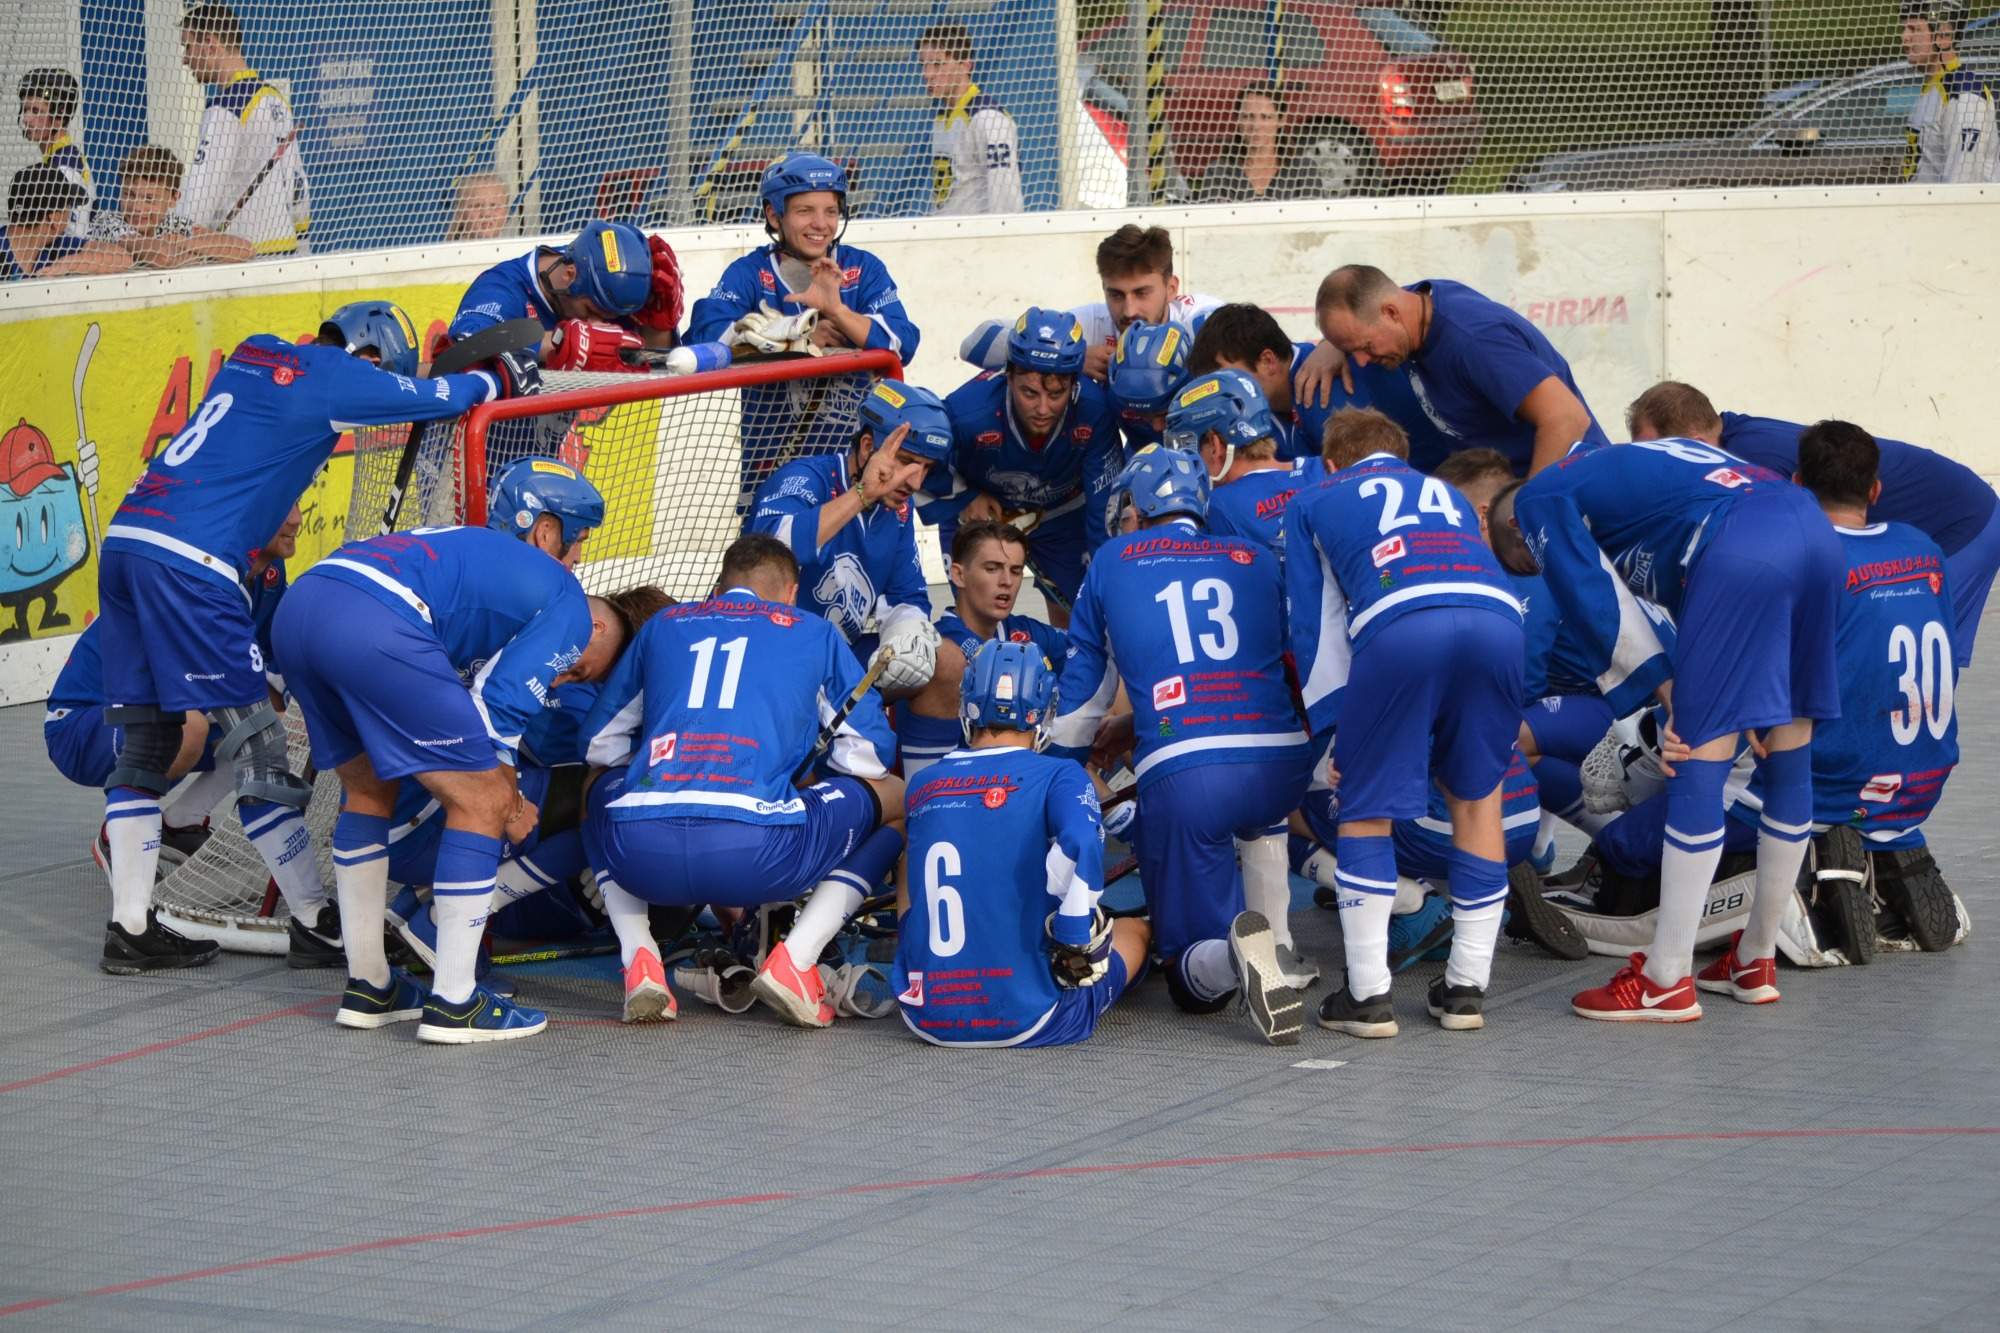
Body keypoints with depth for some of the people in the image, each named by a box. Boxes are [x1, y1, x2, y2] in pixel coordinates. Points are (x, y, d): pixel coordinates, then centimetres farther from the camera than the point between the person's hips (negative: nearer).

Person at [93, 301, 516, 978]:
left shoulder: (257, 353, 21)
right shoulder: (337, 377, 0)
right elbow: (448, 397, 7)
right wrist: (497, 374, 30)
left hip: (125, 538, 8)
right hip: (191, 561, -8)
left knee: (146, 740, 11)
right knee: (253, 738, -1)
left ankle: (131, 928, 12)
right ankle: (317, 919, 5)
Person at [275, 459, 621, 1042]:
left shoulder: (467, 545, 39)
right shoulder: (566, 601, 15)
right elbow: (499, 708, 5)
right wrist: (512, 807, 18)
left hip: (297, 606, 8)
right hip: (375, 626, -8)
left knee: (368, 789, 27)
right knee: (481, 800, 5)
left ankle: (368, 989, 31)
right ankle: (452, 1005, 4)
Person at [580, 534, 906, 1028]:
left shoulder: (663, 624, 27)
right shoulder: (814, 633, 20)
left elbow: (598, 743, 32)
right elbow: (867, 755, 21)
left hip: (642, 853, 3)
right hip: (758, 849, -3)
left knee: (600, 791, 40)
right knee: (895, 798, 24)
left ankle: (639, 959, 15)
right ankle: (794, 958, 5)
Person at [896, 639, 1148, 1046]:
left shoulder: (923, 786, 8)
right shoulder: (1059, 776, -6)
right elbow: (1082, 844, -25)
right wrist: (1077, 943, -14)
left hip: (926, 1021, 0)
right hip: (1027, 1022, 0)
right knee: (1136, 930, 29)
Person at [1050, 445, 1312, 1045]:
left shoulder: (1112, 561, 19)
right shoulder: (1258, 560, 23)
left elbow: (1081, 689, 24)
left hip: (1180, 776, -2)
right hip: (1281, 767, 2)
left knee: (1195, 977, 10)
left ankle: (1236, 956, -27)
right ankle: (1278, 956, 24)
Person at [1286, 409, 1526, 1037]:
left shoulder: (1315, 502, 33)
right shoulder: (1447, 496, 42)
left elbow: (1315, 627, 24)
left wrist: (1332, 731, 23)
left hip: (1397, 623, -3)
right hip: (1498, 616, 3)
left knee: (1366, 806, 13)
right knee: (1476, 797, 22)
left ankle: (1369, 994, 8)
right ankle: (1466, 987, 21)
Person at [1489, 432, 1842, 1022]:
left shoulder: (1538, 500, 17)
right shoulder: (1610, 466, 38)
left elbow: (1599, 608, 5)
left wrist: (1671, 695, 8)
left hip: (1738, 546, -8)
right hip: (1813, 527, 8)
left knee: (1698, 767, -4)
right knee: (1788, 762, 16)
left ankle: (1667, 981, -1)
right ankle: (1757, 959, 27)